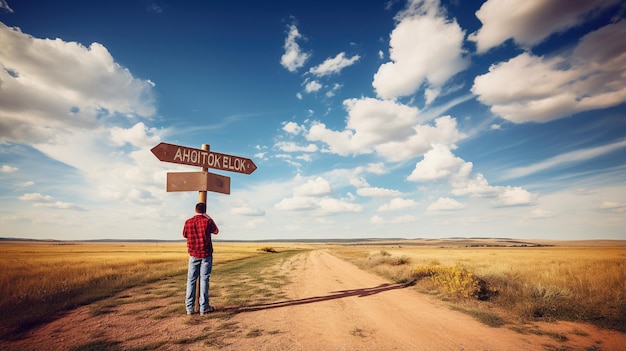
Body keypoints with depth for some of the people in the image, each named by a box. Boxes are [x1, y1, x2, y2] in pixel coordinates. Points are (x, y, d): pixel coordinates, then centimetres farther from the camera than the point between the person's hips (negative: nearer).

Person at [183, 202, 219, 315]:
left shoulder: (188, 222, -2)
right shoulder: (208, 221, -10)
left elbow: (184, 235, 16)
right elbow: (216, 231, 9)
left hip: (194, 255, 2)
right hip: (206, 255, -2)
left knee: (191, 280, 9)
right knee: (204, 280, 2)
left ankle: (189, 308, 12)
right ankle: (204, 307, 7)